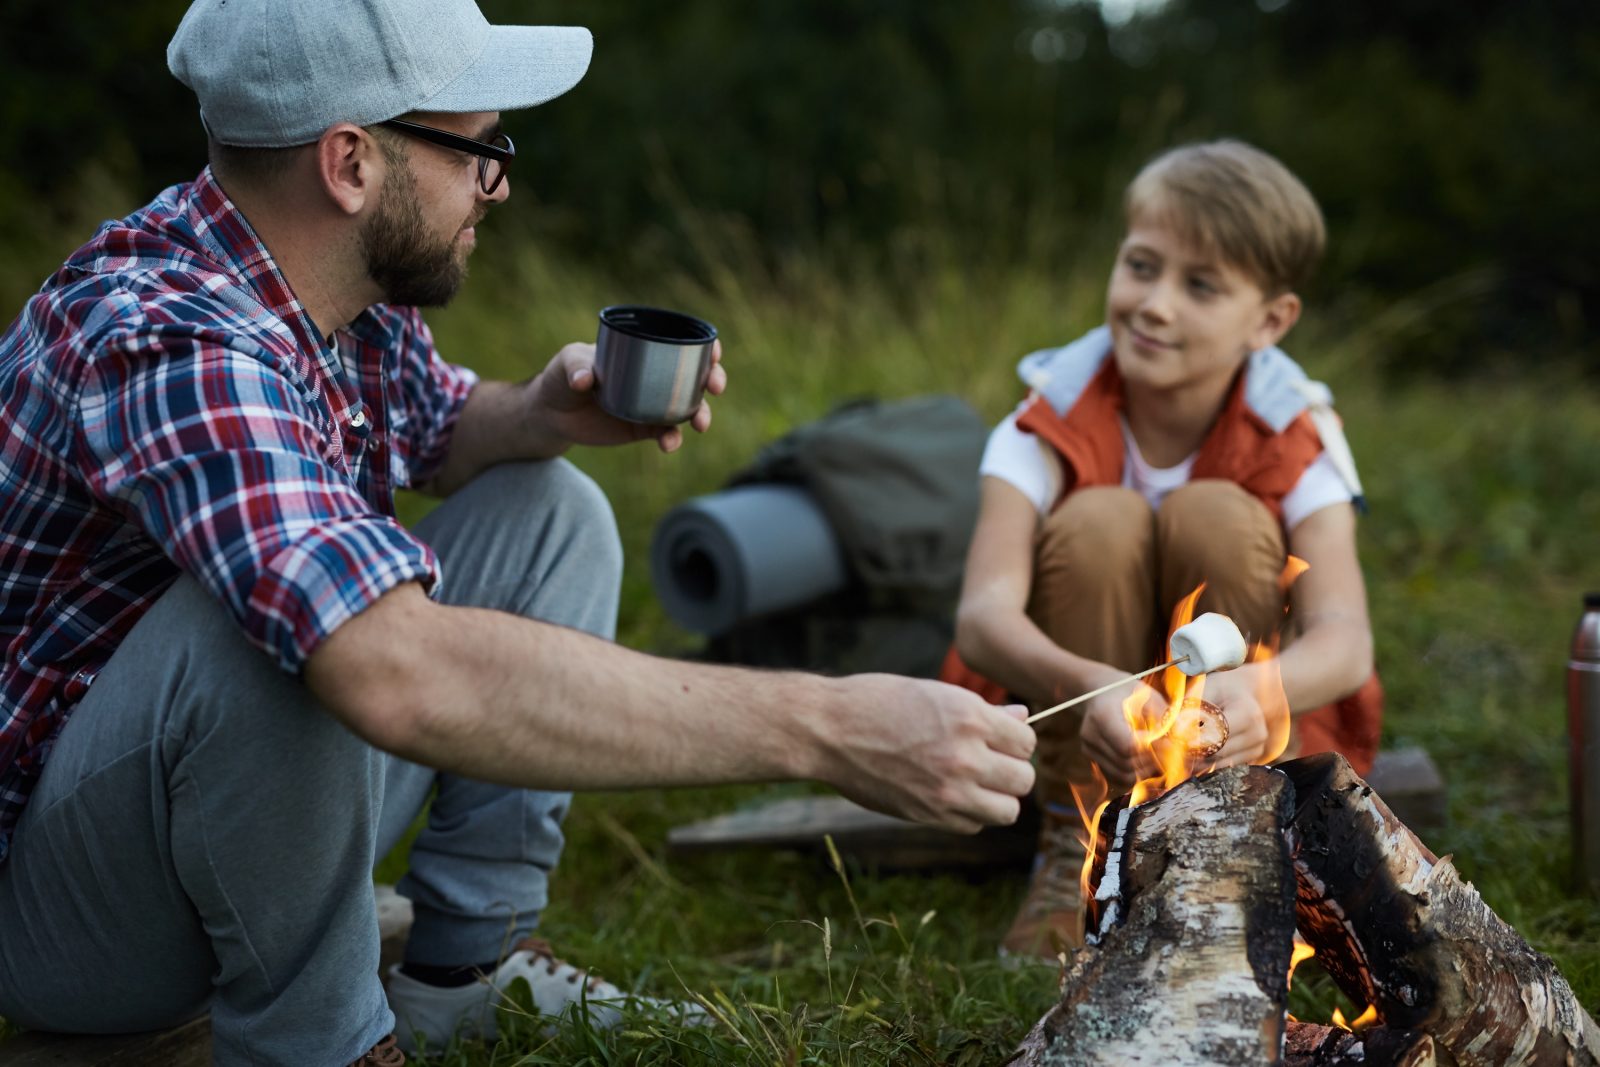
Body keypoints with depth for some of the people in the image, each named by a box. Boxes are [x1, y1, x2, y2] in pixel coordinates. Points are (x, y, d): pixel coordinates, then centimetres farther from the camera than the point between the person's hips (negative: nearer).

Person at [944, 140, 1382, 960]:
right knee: (1098, 522, -29)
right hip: (1082, 716, 0)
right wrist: (1087, 687, -58)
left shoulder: (1296, 438, -18)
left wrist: (1256, 689, -58)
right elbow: (982, 614, -35)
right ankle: (1074, 850, -13)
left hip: (1244, 731, 0)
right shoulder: (1052, 423, -19)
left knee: (1216, 517, -27)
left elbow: (1346, 638, -34)